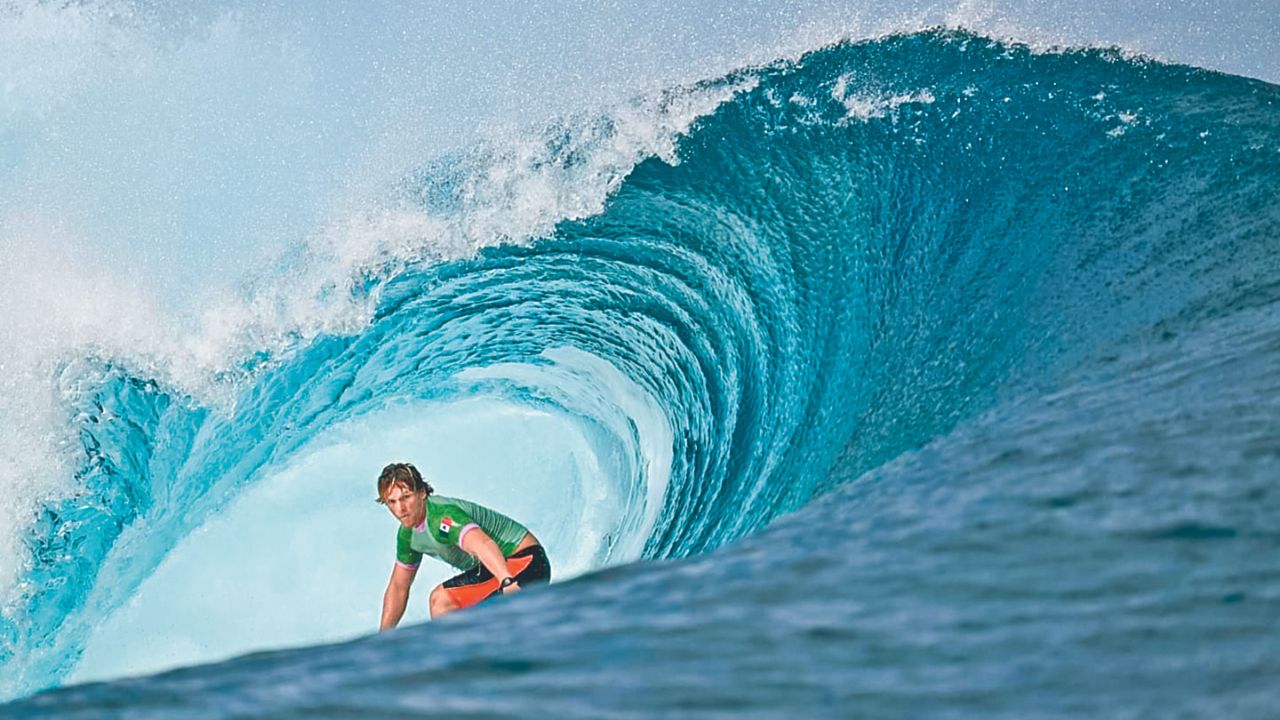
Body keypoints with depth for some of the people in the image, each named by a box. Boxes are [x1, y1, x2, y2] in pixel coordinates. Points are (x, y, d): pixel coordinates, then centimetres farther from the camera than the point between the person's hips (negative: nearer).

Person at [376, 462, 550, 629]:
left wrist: (507, 582, -62)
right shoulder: (407, 534, 5)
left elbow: (482, 544, -45)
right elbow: (398, 587, 17)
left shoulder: (441, 516, -25)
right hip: (504, 570, 10)